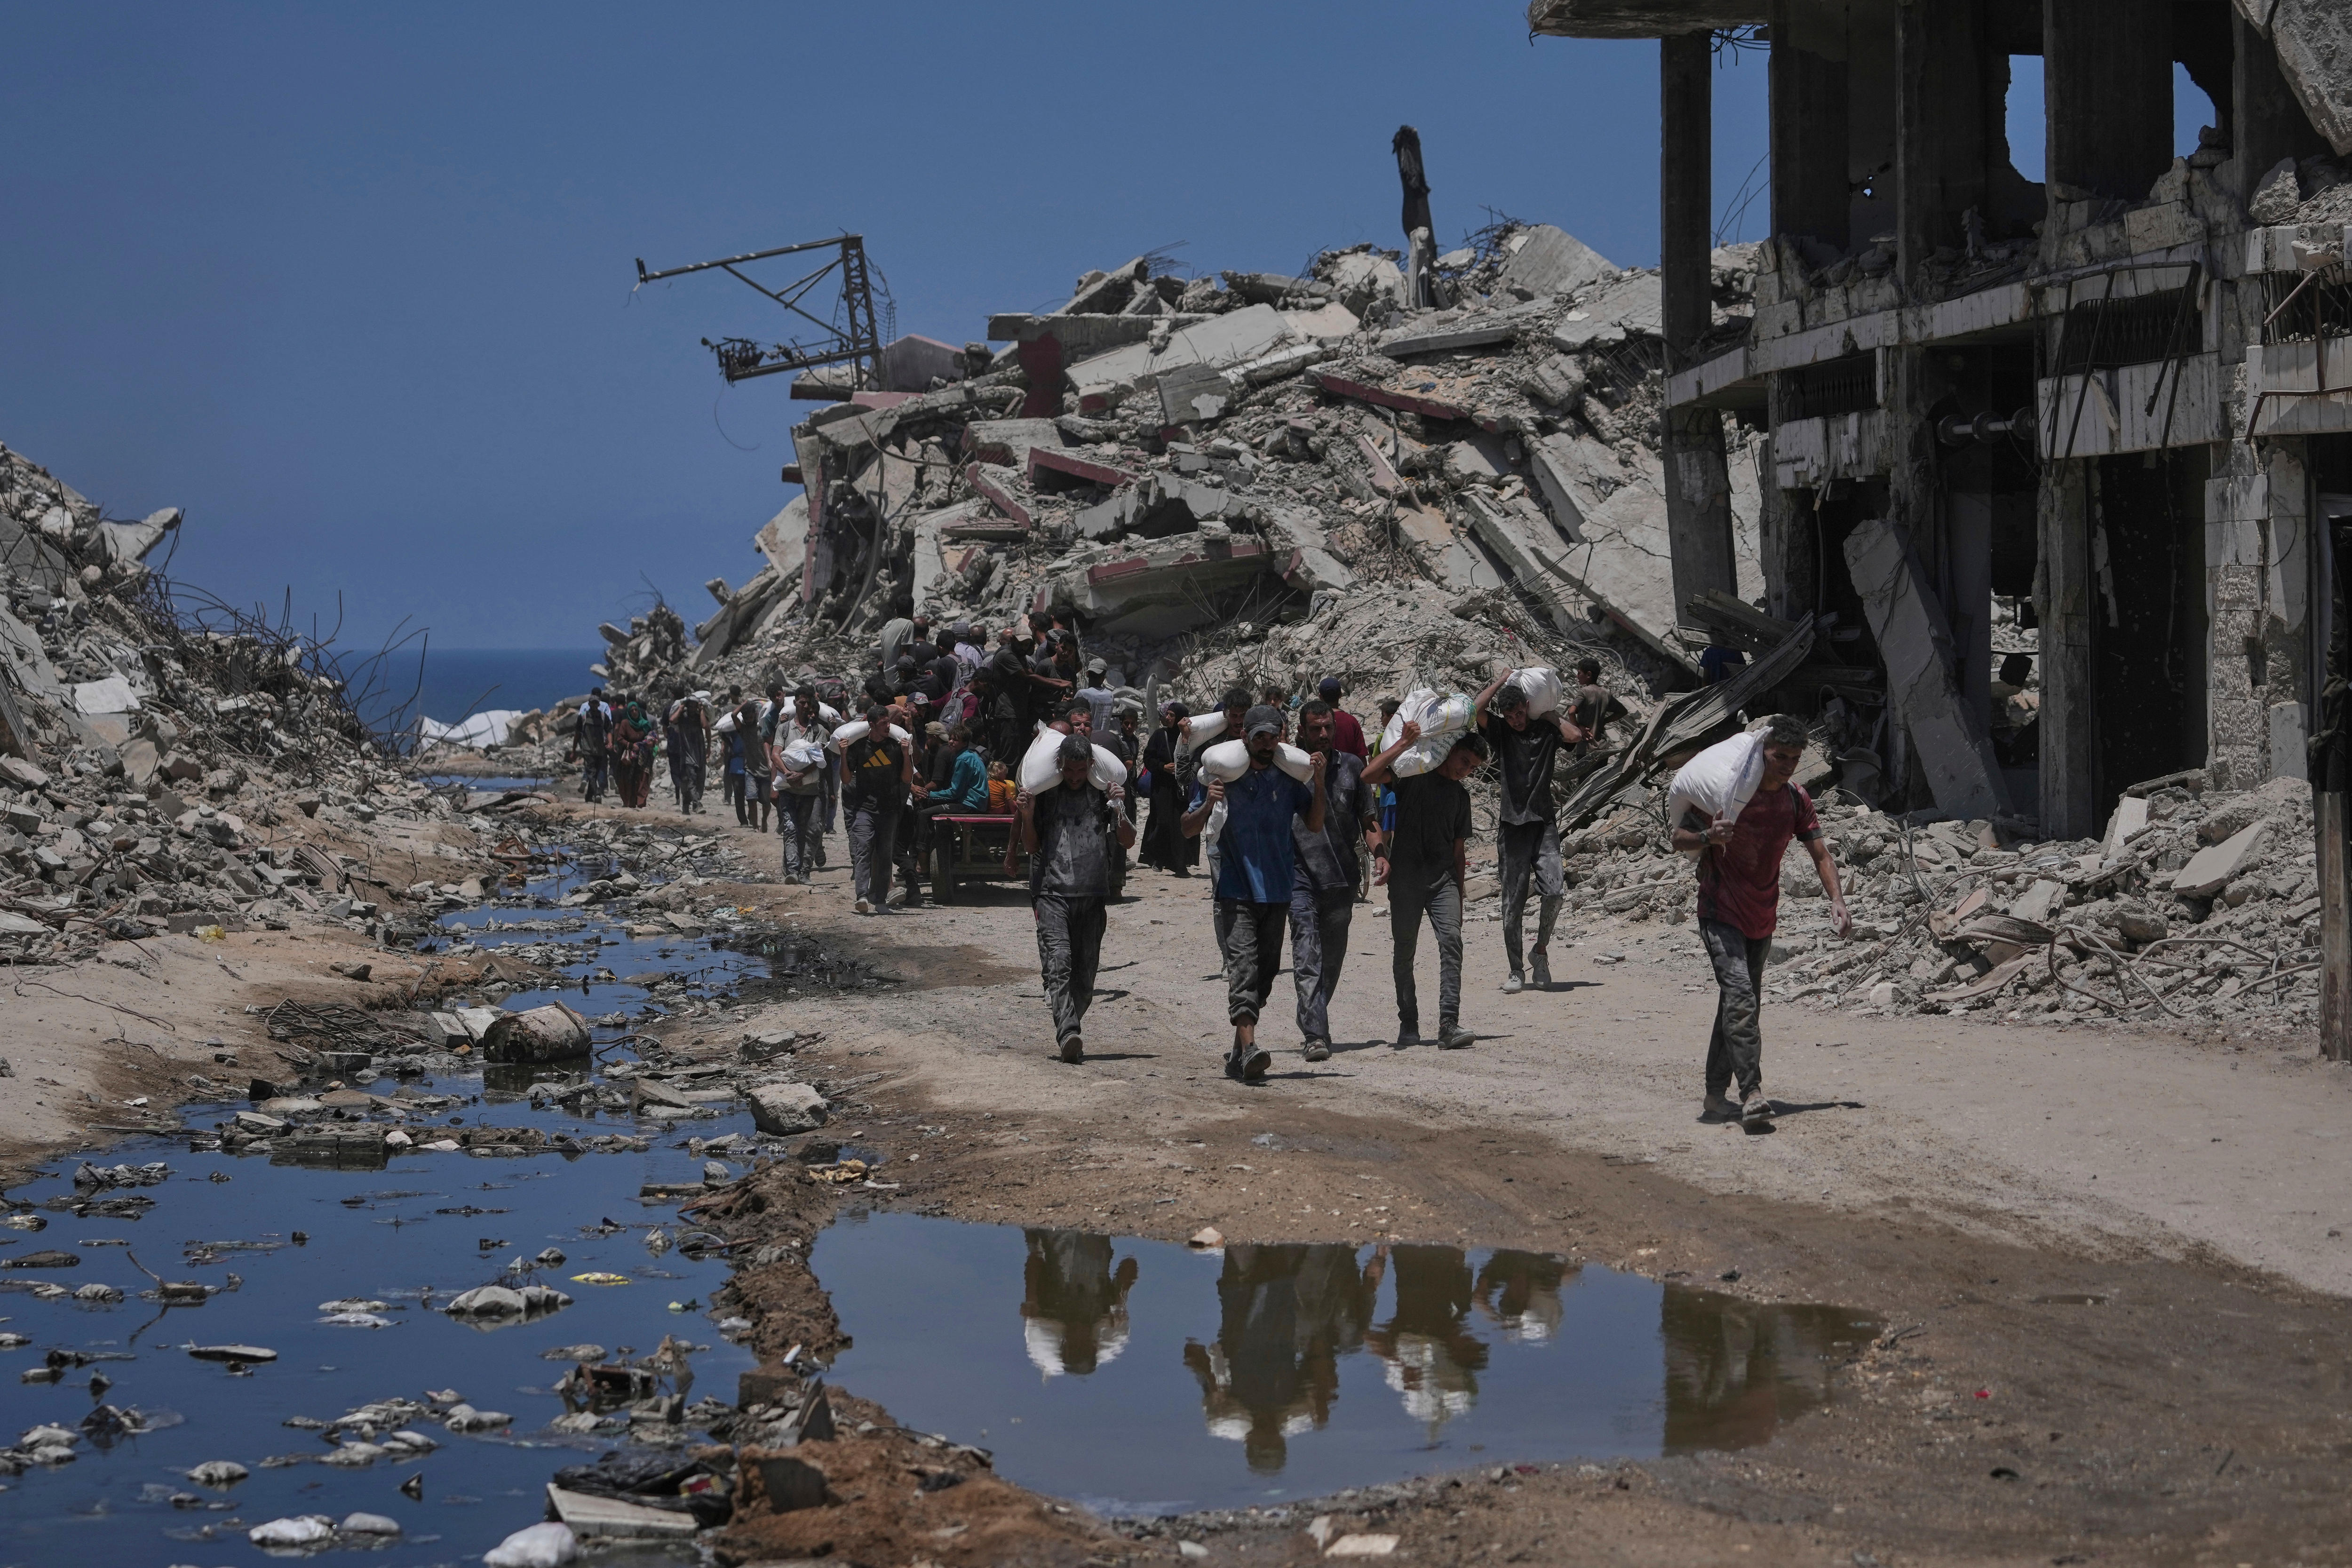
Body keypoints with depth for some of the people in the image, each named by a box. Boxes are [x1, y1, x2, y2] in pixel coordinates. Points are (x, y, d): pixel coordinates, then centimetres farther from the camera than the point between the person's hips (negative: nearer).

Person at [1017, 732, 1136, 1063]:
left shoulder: (1103, 794, 11)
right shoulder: (1045, 794, 10)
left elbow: (1128, 841, 8)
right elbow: (1032, 846, 15)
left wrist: (1119, 809, -9)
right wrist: (1026, 817, -3)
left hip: (1093, 895, 2)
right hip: (1052, 891, -2)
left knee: (1084, 973, 2)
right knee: (1059, 962, -20)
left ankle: (1069, 1032, 17)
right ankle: (1068, 1035, -31)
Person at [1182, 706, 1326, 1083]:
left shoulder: (1291, 777, 5)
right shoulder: (1224, 774, 0)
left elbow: (1315, 825, 5)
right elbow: (1189, 829, 4)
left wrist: (1319, 783, -7)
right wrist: (1208, 805, -16)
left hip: (1277, 890, 3)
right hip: (1236, 890, -3)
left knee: (1266, 970, 8)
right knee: (1243, 964, -18)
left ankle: (1238, 1052, 20)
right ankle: (1249, 1049, -29)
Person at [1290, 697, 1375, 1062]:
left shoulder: (1351, 766, 11)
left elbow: (1368, 818, 14)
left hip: (1342, 876, 4)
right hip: (1300, 874, -4)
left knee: (1333, 958, 12)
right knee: (1307, 957, -14)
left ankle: (1313, 1022, 30)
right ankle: (1316, 1035, -20)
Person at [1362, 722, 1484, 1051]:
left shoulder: (1461, 796, 18)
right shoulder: (1414, 773, 4)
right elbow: (1369, 775, -13)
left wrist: (1458, 898, 18)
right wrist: (1404, 743, -17)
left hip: (1443, 878, 3)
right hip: (1406, 875, -3)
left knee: (1451, 940, -15)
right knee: (1405, 950, 1)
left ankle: (1449, 1024, -22)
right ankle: (1408, 1025, 11)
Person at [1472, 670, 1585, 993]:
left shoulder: (1546, 729, 7)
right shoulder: (1500, 730, 5)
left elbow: (1575, 735, -11)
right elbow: (1475, 709, -10)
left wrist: (1549, 714, 0)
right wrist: (1502, 680, -1)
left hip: (1544, 822, 0)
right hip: (1512, 825, 0)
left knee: (1555, 890, -16)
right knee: (1513, 903, 1)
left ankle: (1541, 949, 7)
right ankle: (1516, 970, 9)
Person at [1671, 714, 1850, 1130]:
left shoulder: (1796, 798, 3)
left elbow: (1820, 853, 7)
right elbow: (1679, 839, -7)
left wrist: (1837, 901, -8)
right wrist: (1708, 837, -29)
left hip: (1762, 919, 6)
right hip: (1720, 914, -6)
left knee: (1740, 1003, 10)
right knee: (1740, 996, -21)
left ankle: (1715, 1098, 19)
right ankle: (1752, 1094, -28)